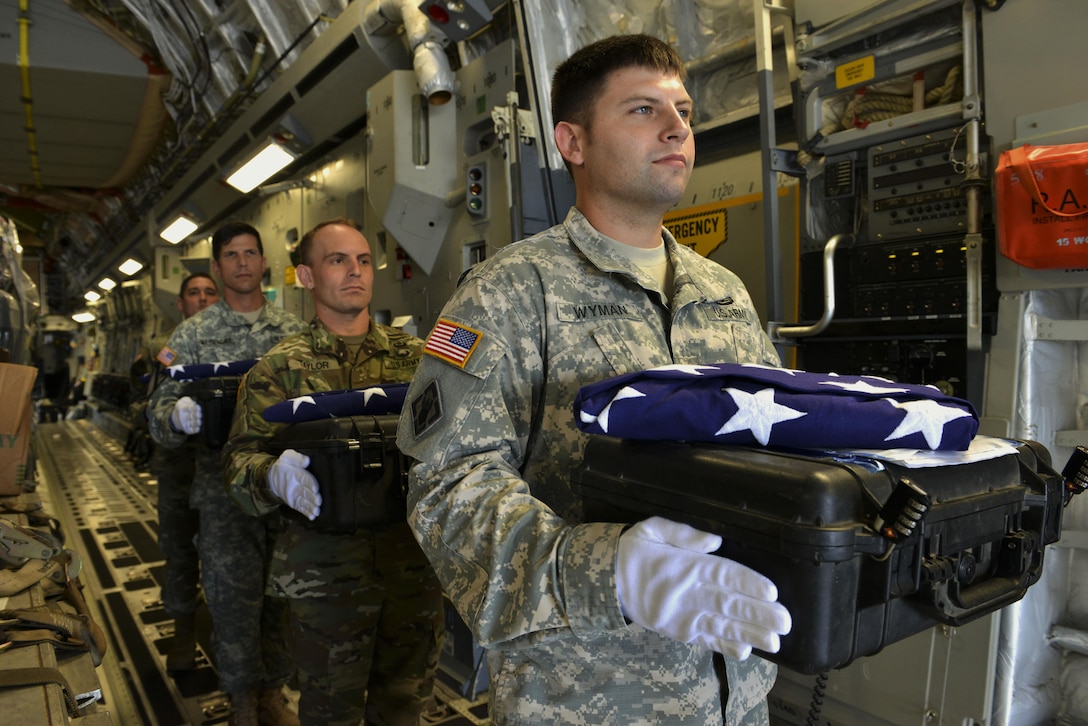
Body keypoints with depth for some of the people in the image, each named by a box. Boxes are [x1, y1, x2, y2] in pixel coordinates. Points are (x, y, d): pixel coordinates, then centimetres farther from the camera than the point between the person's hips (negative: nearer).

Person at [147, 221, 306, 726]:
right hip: (226, 490, -2)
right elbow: (161, 411, -3)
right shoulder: (193, 334, 1)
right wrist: (178, 414, -26)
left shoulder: (293, 330, 6)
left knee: (283, 592, 13)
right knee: (233, 598, 6)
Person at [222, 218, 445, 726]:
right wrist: (277, 475, -27)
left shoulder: (414, 356, 7)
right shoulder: (279, 369, 1)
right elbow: (241, 457, -5)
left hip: (416, 561, 2)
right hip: (327, 565, -2)